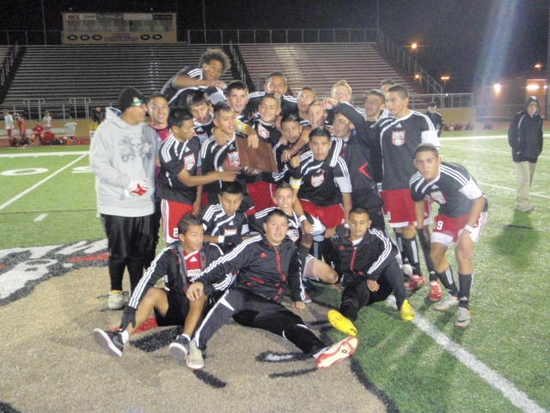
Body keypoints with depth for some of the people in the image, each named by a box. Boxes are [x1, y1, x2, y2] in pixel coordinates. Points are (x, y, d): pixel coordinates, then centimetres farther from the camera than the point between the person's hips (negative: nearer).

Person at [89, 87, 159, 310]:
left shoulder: (149, 132, 9)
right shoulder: (108, 129, -6)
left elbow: (157, 161, 14)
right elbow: (98, 164, -11)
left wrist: (152, 186, 3)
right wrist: (128, 183, -18)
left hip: (144, 204, 4)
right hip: (116, 205, -4)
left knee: (142, 252, 10)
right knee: (119, 252, 6)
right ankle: (115, 291, 25)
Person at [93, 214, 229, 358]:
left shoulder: (212, 251, -8)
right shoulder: (169, 254, -10)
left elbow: (226, 277, -7)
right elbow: (147, 280, -20)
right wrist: (131, 308, -32)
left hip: (202, 307, -1)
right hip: (175, 304, 1)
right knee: (153, 293, -25)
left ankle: (185, 339, -42)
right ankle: (120, 338, -36)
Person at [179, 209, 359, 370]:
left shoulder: (289, 248, 15)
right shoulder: (252, 245, -1)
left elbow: (294, 273, 34)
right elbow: (223, 264, -9)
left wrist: (297, 298, 26)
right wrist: (203, 281, -25)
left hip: (270, 307, 5)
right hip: (244, 300, -4)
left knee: (293, 322, -25)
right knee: (235, 296, -39)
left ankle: (322, 352, -53)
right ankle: (196, 345, -40)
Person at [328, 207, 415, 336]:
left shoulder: (375, 235, -10)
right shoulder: (338, 240, 1)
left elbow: (390, 249, -31)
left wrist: (371, 275, -35)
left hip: (378, 285, 0)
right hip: (357, 287, 1)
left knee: (389, 259, -27)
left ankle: (402, 303, -25)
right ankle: (346, 317, -70)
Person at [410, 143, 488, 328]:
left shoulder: (455, 174, -37)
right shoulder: (416, 182, -19)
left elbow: (480, 199, -27)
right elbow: (419, 201, 5)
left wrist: (468, 230, -29)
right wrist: (420, 226, 8)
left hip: (472, 211, -5)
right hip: (447, 213, 6)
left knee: (462, 252, -22)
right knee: (435, 254, 0)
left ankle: (464, 305, -5)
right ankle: (454, 295, 24)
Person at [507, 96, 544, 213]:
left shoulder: (538, 119, 10)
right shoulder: (519, 117, -8)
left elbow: (539, 136, 19)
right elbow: (512, 134, -8)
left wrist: (538, 150, 10)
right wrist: (517, 148, -12)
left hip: (533, 155, 7)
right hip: (520, 154, -7)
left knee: (529, 179, 9)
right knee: (524, 178, -11)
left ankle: (521, 201, 19)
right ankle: (522, 203, -6)